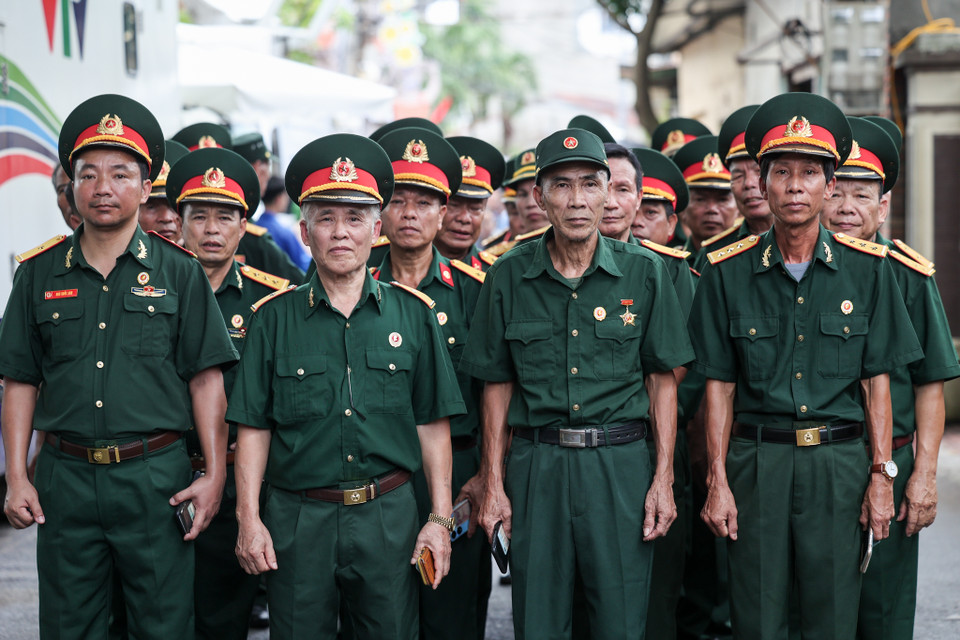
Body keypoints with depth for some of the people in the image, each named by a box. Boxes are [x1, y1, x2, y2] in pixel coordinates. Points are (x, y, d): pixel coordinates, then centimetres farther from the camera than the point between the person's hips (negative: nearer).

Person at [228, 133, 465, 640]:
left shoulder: (413, 313, 5)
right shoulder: (274, 318, 3)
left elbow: (432, 423, 6)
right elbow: (253, 427, 3)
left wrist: (440, 519, 2)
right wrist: (249, 518, -3)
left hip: (388, 516, 1)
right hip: (297, 517, 0)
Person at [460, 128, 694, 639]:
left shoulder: (644, 272, 1)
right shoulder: (508, 278, 3)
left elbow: (662, 380, 4)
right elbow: (498, 385, 7)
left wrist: (664, 479, -1)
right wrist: (492, 483, 3)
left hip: (620, 464, -1)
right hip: (537, 463, 1)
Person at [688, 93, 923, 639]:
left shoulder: (868, 268, 3)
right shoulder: (729, 272, 2)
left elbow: (876, 381, 4)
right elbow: (720, 386, 3)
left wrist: (881, 475, 0)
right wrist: (717, 481, -1)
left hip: (839, 462, 0)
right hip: (756, 463, 0)